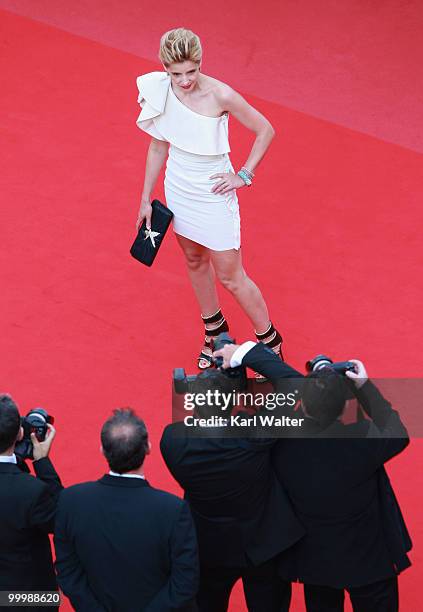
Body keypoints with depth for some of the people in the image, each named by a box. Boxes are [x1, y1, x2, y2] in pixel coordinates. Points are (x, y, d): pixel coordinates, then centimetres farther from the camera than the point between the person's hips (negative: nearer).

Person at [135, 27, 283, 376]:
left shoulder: (220, 95, -24)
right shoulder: (160, 92, -11)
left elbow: (265, 130, -11)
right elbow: (158, 146, 3)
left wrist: (244, 175, -13)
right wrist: (146, 199, 8)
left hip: (213, 193, -5)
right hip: (178, 189, 5)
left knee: (230, 277, 2)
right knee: (195, 261, 21)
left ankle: (270, 340, 22)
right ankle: (214, 329, 42)